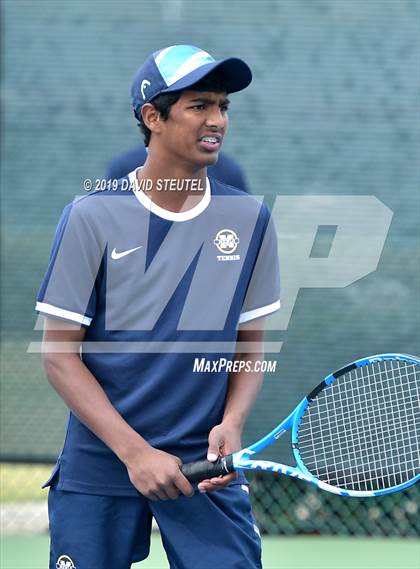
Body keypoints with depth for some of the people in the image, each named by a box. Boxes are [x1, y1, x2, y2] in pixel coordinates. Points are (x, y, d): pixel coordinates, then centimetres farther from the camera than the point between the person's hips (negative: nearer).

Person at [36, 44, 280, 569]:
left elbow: (249, 348, 11)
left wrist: (231, 423, -9)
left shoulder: (250, 220, 3)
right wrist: (135, 452, -14)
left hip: (206, 467, 2)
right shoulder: (91, 219, -6)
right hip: (98, 465, -2)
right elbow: (59, 354, -5)